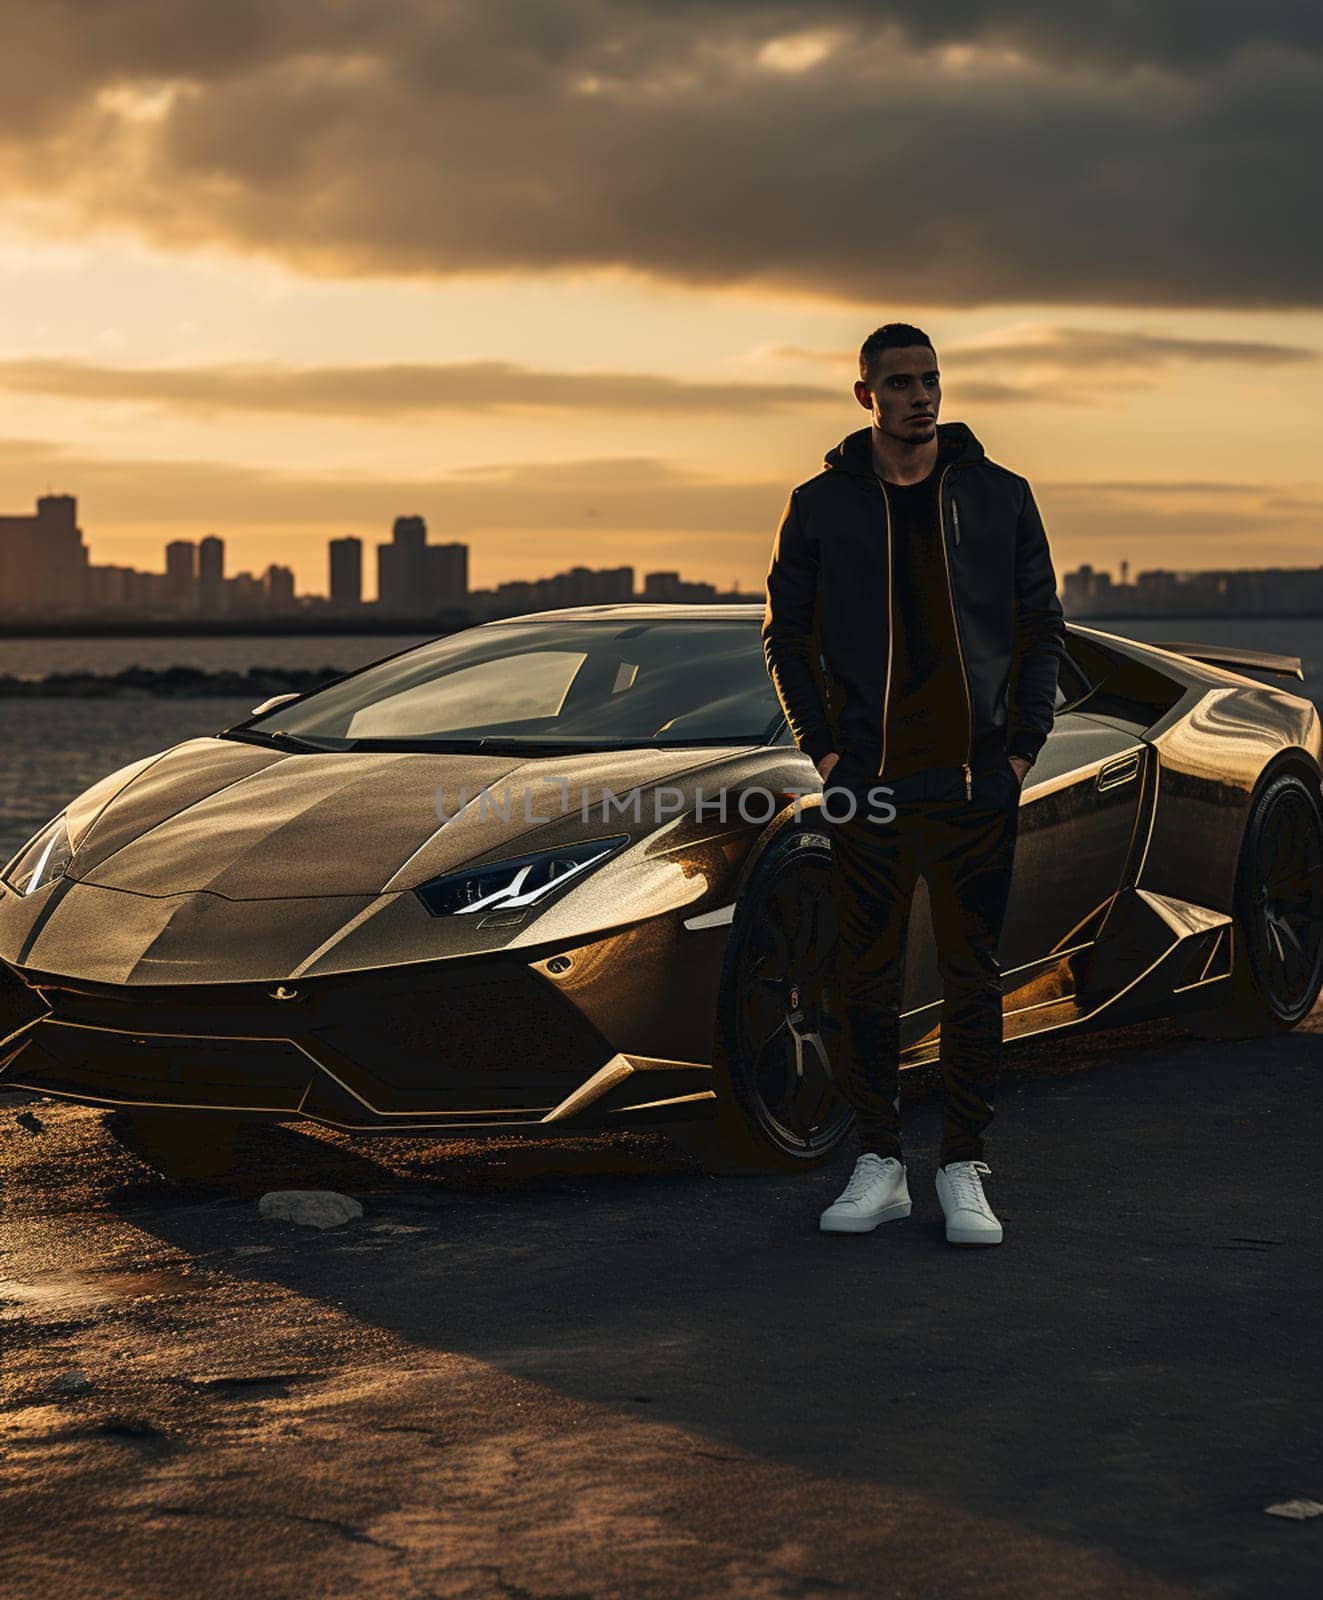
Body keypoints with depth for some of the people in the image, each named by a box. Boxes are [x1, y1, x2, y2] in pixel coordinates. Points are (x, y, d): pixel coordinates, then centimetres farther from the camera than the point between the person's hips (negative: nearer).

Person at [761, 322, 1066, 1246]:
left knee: (973, 975, 2)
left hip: (977, 782, 0)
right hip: (866, 783, 0)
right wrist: (822, 750, 1)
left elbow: (1041, 627, 9)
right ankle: (880, 1167, 14)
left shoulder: (1000, 497, 6)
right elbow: (786, 634, 10)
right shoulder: (822, 505, 5)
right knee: (867, 977, 4)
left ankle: (964, 1172, 9)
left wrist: (1022, 746, 0)